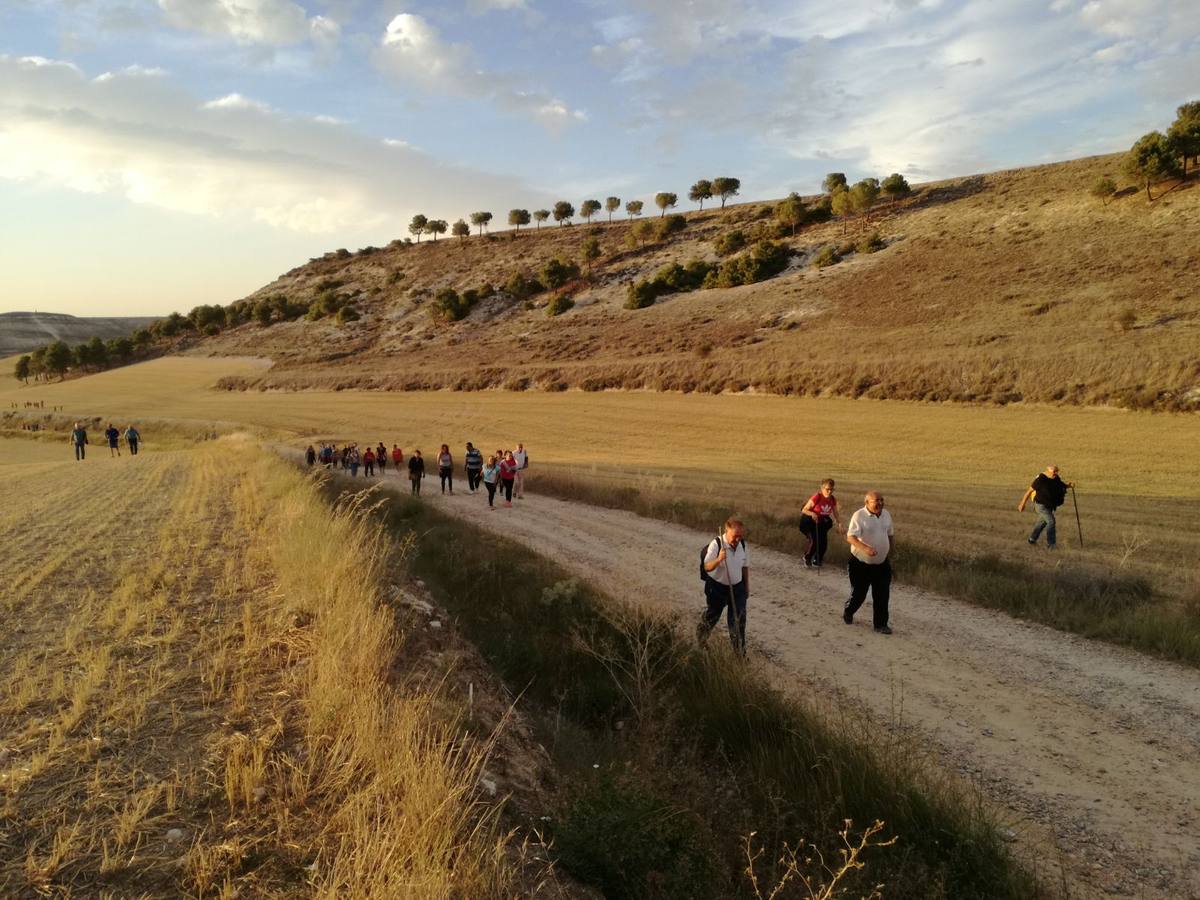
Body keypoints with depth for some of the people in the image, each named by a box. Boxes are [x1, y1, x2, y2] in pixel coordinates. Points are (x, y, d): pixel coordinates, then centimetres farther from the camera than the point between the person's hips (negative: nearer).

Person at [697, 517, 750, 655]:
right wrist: (719, 559, -45)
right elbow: (707, 567, -27)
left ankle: (740, 652, 20)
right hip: (717, 588, -3)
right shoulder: (716, 544, -22)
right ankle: (700, 642, 42)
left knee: (738, 620, 5)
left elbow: (745, 566, 9)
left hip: (737, 587, 4)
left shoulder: (742, 544, -5)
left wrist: (747, 586, 13)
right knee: (711, 617, 15)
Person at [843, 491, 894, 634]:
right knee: (858, 593, 7)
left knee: (882, 595, 3)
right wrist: (865, 548, -42)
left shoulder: (886, 514, 4)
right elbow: (850, 537, -26)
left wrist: (889, 554, 17)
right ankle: (848, 613, 34)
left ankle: (881, 624, 14)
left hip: (882, 564, 5)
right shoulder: (859, 515, -17)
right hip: (861, 564, -5)